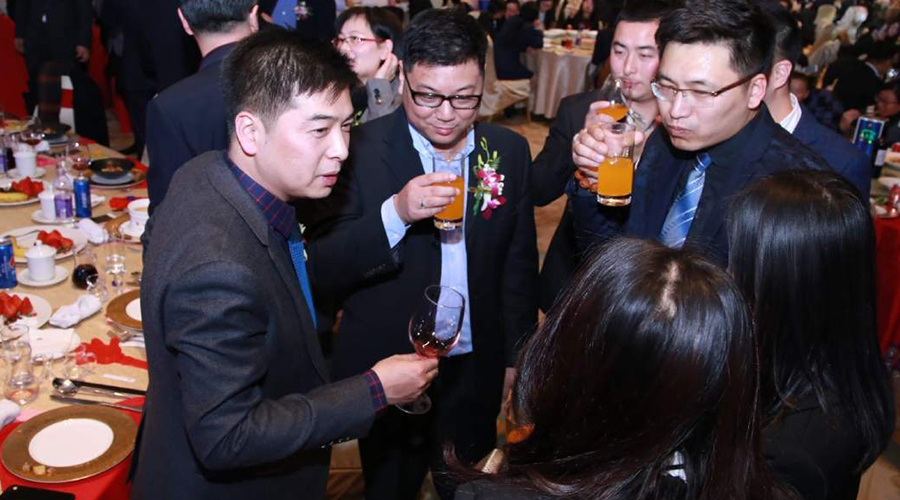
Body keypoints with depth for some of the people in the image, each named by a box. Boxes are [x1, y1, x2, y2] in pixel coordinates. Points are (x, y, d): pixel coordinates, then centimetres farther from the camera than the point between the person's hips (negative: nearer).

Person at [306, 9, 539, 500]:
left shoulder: (510, 151, -4)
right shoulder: (361, 150, -15)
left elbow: (519, 265, 4)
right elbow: (321, 269, -18)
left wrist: (515, 358, 6)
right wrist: (394, 214, -31)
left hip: (476, 373, 3)